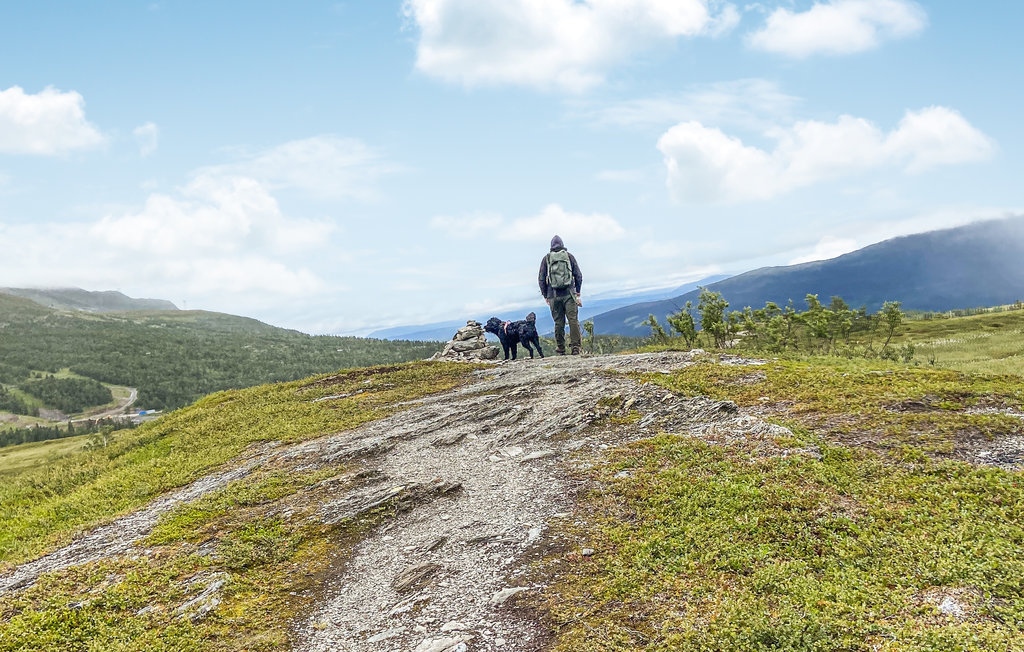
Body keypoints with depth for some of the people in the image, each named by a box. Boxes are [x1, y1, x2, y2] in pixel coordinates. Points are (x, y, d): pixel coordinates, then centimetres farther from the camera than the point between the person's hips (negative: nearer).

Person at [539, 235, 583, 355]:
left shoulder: (546, 259, 7)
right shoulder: (569, 256, 7)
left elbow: (541, 279, 6)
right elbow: (578, 275, 5)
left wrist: (545, 296, 14)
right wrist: (578, 292, 14)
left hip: (553, 296, 1)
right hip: (569, 294, -1)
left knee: (558, 323, 5)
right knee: (573, 320, -2)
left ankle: (560, 350, 7)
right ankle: (575, 347, -10)